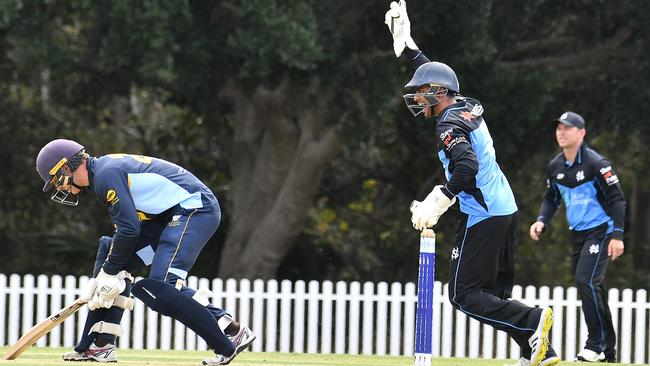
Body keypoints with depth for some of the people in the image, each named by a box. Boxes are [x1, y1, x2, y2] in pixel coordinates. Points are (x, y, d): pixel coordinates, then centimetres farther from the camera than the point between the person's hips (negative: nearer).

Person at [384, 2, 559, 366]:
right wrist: (409, 46, 31)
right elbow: (437, 78, 28)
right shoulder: (469, 105, 11)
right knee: (498, 293, 14)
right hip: (506, 209, 9)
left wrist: (439, 201, -25)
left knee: (464, 293, -6)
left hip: (483, 218, -9)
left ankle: (533, 320, -20)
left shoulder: (450, 125, -14)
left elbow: (467, 167, -30)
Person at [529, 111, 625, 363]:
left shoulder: (595, 163, -16)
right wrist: (542, 221, -3)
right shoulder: (555, 167, 4)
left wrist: (617, 235, -21)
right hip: (578, 234, 7)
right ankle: (608, 350, 19)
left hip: (601, 231, -7)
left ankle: (596, 345, -12)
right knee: (590, 286, 9)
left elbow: (617, 198, -15)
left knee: (587, 280, -20)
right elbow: (551, 199, 17)